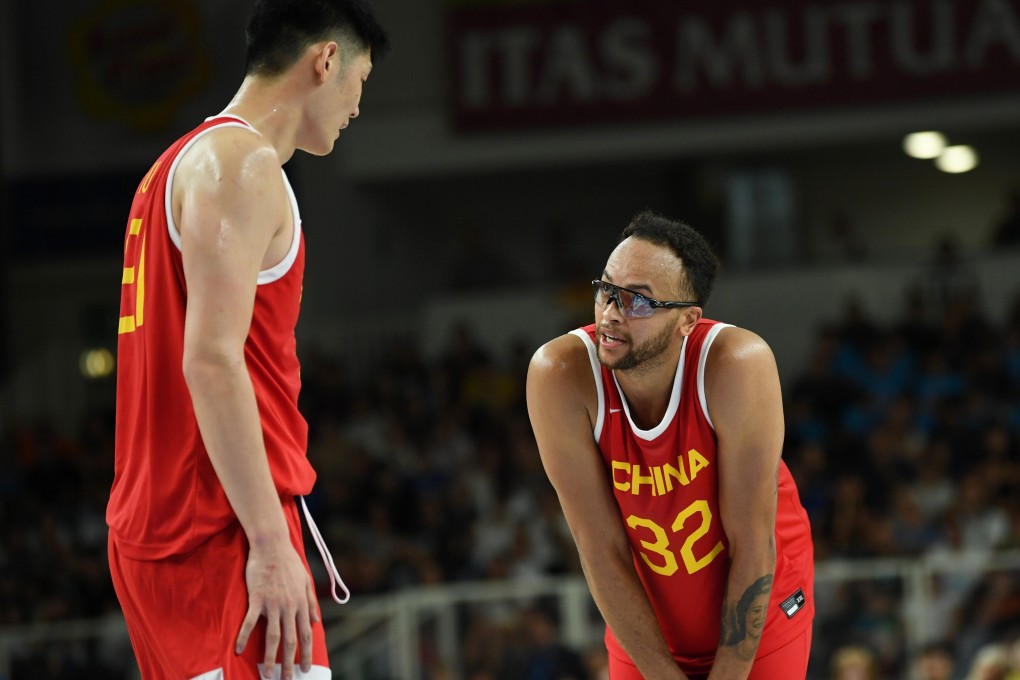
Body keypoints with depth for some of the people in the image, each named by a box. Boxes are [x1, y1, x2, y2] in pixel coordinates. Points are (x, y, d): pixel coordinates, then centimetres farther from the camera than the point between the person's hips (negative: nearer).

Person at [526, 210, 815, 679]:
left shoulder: (738, 367, -27)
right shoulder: (560, 376, -23)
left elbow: (752, 547, -22)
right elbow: (602, 553, -19)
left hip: (759, 606, -1)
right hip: (644, 623, 1)